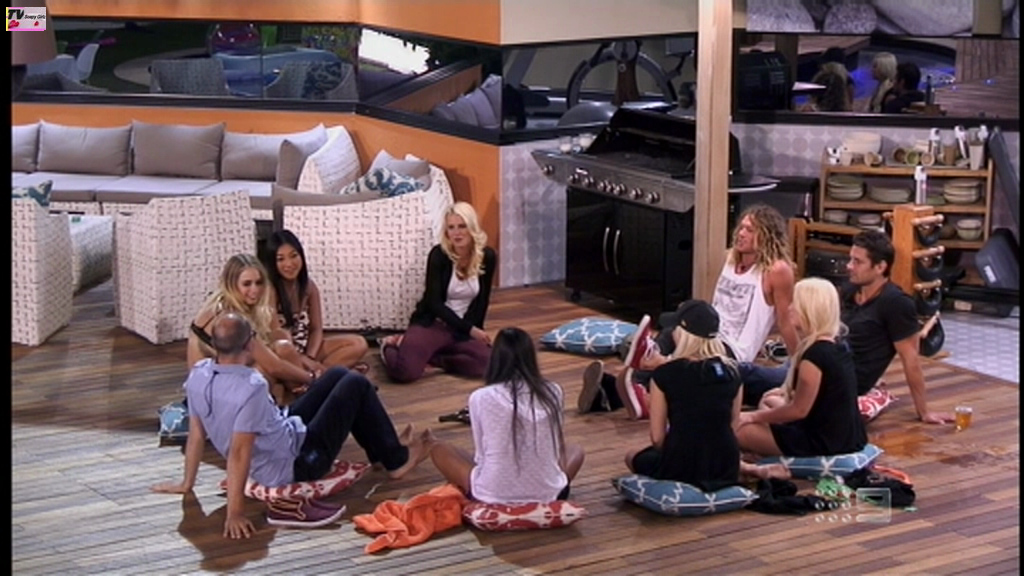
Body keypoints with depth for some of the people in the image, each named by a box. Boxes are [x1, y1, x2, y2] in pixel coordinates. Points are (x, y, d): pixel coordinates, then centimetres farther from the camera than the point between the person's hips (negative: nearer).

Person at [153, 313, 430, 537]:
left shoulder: (198, 374, -13)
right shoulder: (251, 387, -35)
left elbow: (196, 434, -3)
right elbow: (239, 453, -34)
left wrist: (186, 484, 7)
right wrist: (234, 514, -30)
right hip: (296, 463, -8)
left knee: (337, 375, 19)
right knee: (356, 385, 4)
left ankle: (384, 447, 36)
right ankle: (396, 460, 21)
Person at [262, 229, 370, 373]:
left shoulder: (309, 286, 2)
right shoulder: (270, 289, -17)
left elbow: (316, 329, 4)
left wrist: (310, 359, -15)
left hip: (305, 349, 7)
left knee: (359, 344, -3)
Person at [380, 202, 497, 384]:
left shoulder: (487, 256, -4)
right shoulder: (439, 254, -13)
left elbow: (481, 301, 5)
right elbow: (434, 303, -13)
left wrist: (473, 331, -6)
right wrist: (469, 329, -16)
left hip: (464, 328, 3)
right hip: (432, 322, -3)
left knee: (486, 363, -28)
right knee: (404, 370, -29)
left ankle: (428, 354, -8)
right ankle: (389, 346, 8)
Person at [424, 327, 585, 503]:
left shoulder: (481, 398, -6)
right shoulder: (552, 392, 1)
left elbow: (481, 455, 1)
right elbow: (557, 449, 11)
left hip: (493, 496, -2)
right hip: (547, 494, 2)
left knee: (437, 447, 23)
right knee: (575, 450, 34)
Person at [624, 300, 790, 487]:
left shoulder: (665, 374, -12)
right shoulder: (731, 372, 0)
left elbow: (657, 437, -7)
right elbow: (731, 425, 8)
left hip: (682, 470, -6)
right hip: (725, 469, 6)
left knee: (632, 457, 26)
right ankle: (754, 470, 14)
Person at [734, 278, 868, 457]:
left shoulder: (815, 354, -23)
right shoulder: (837, 346, 6)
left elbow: (799, 410, -18)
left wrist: (754, 416, -6)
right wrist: (786, 392, 20)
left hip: (824, 443, -10)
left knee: (741, 430, -4)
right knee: (770, 402, 26)